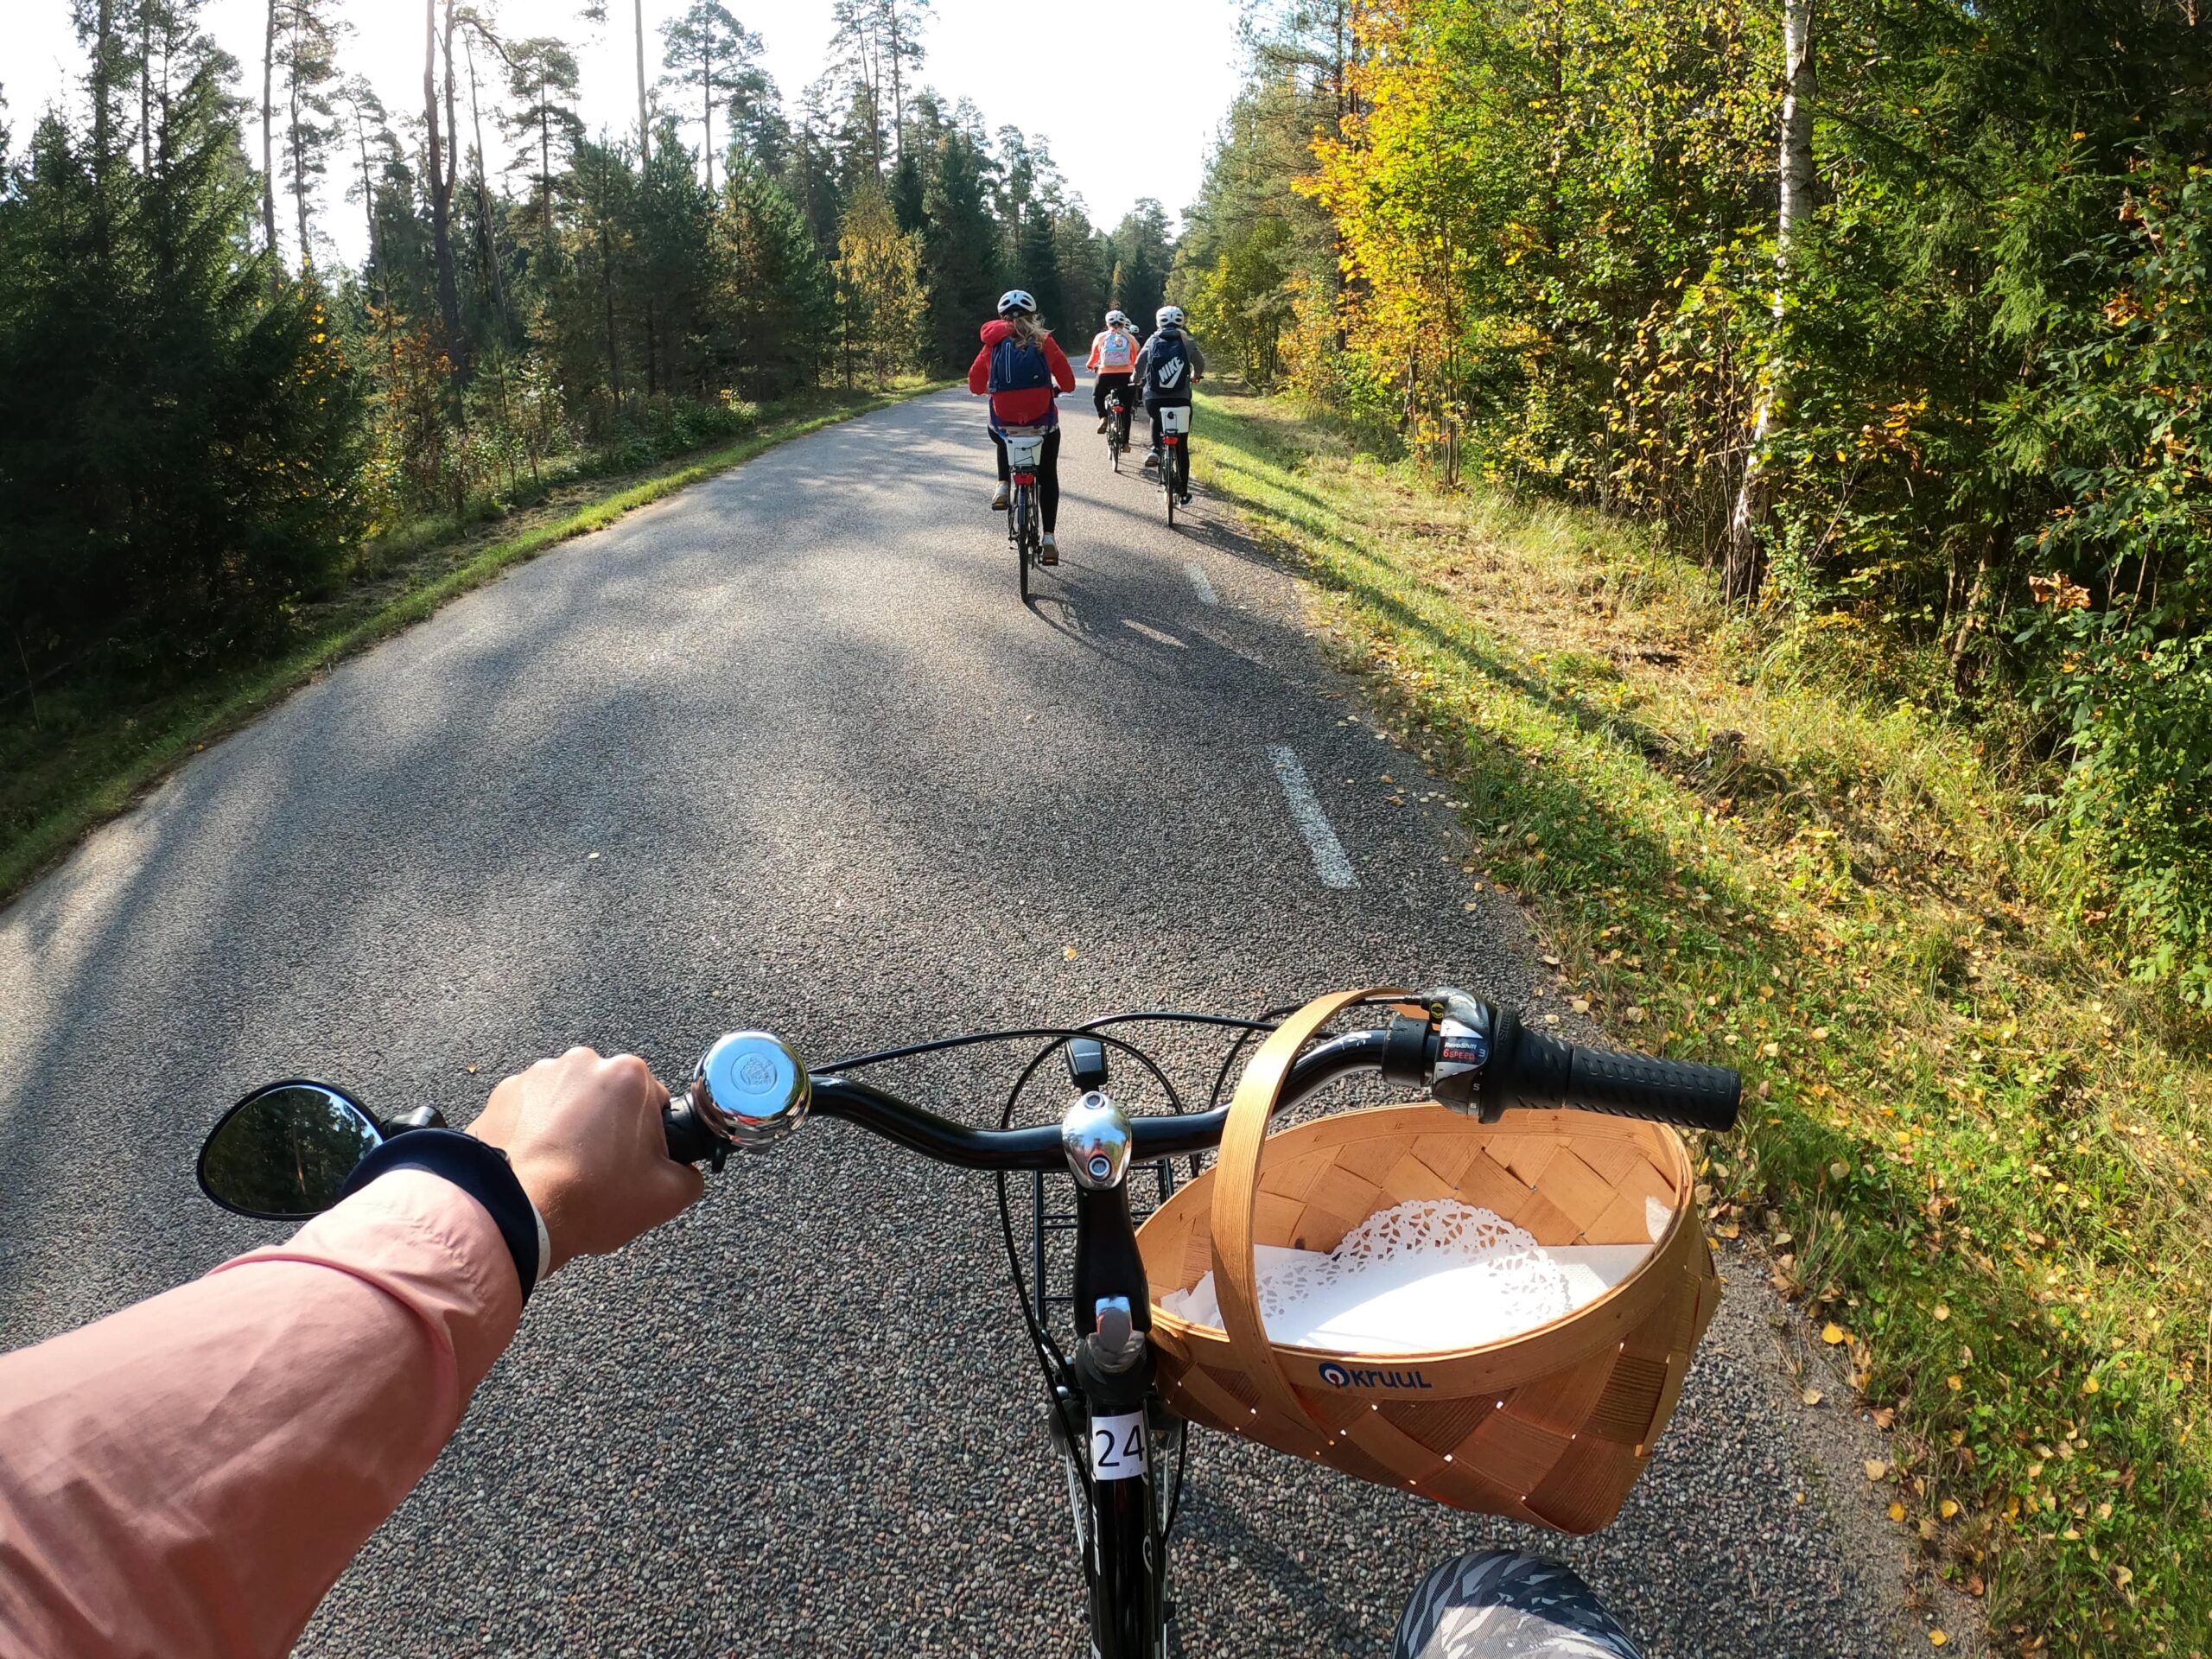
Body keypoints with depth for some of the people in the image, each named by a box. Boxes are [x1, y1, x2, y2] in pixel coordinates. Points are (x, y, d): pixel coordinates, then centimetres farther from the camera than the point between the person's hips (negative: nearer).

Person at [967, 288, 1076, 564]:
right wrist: (1056, 389, 25)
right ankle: (1048, 538, 7)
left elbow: (975, 384, 7)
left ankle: (1003, 485, 17)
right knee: (1048, 476, 15)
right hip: (1042, 418, -1)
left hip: (1004, 417, 1)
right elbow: (1068, 381, 3)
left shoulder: (994, 342, 4)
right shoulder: (1043, 340, 2)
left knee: (1000, 436, 38)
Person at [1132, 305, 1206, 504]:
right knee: (1182, 448, 11)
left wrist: (1138, 380, 22)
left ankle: (1155, 450, 16)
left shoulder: (1153, 340, 6)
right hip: (1181, 400, -1)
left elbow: (1139, 364, 1)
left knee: (1157, 418, 38)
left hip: (1154, 399, 1)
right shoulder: (1187, 341, 6)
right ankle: (1183, 494, 10)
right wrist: (1195, 376, 34)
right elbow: (1200, 364, 12)